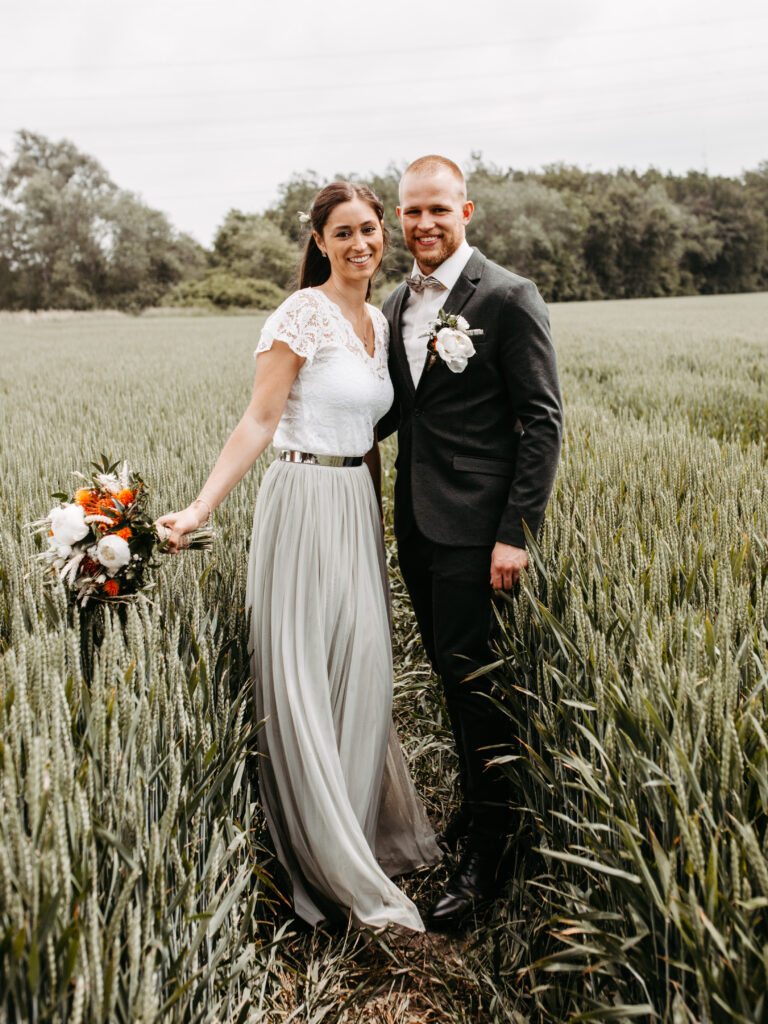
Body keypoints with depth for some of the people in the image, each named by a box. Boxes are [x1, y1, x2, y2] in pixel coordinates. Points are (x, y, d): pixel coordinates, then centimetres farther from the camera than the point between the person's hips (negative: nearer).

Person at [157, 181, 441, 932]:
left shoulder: (379, 322, 13)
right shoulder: (302, 315, -10)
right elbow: (259, 422, -13)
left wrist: (375, 513, 17)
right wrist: (199, 508, -21)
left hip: (359, 508, 7)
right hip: (305, 503, -7)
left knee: (363, 673, 10)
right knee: (303, 682, 1)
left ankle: (361, 834, 29)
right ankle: (335, 870, 16)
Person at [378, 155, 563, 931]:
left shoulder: (508, 298, -9)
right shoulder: (397, 304, 12)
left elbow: (542, 422, -12)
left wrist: (516, 533, -17)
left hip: (474, 529, -7)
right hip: (415, 523, 7)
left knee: (474, 680, -1)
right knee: (450, 676, 18)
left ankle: (487, 854, 15)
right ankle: (476, 805, 38)